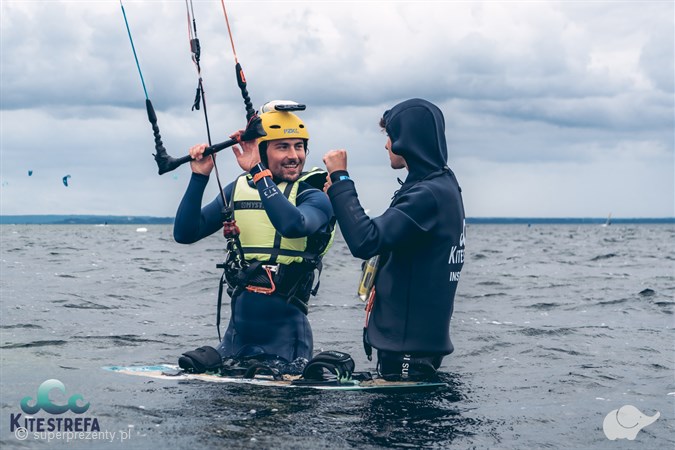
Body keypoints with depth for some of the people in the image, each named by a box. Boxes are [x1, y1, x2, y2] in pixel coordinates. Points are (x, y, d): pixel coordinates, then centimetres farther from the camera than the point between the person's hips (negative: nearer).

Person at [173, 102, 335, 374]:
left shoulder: (314, 198, -7)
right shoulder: (237, 190, 6)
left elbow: (293, 225, -30)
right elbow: (184, 234, 1)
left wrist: (258, 172, -28)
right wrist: (199, 177, -9)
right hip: (238, 331, 4)